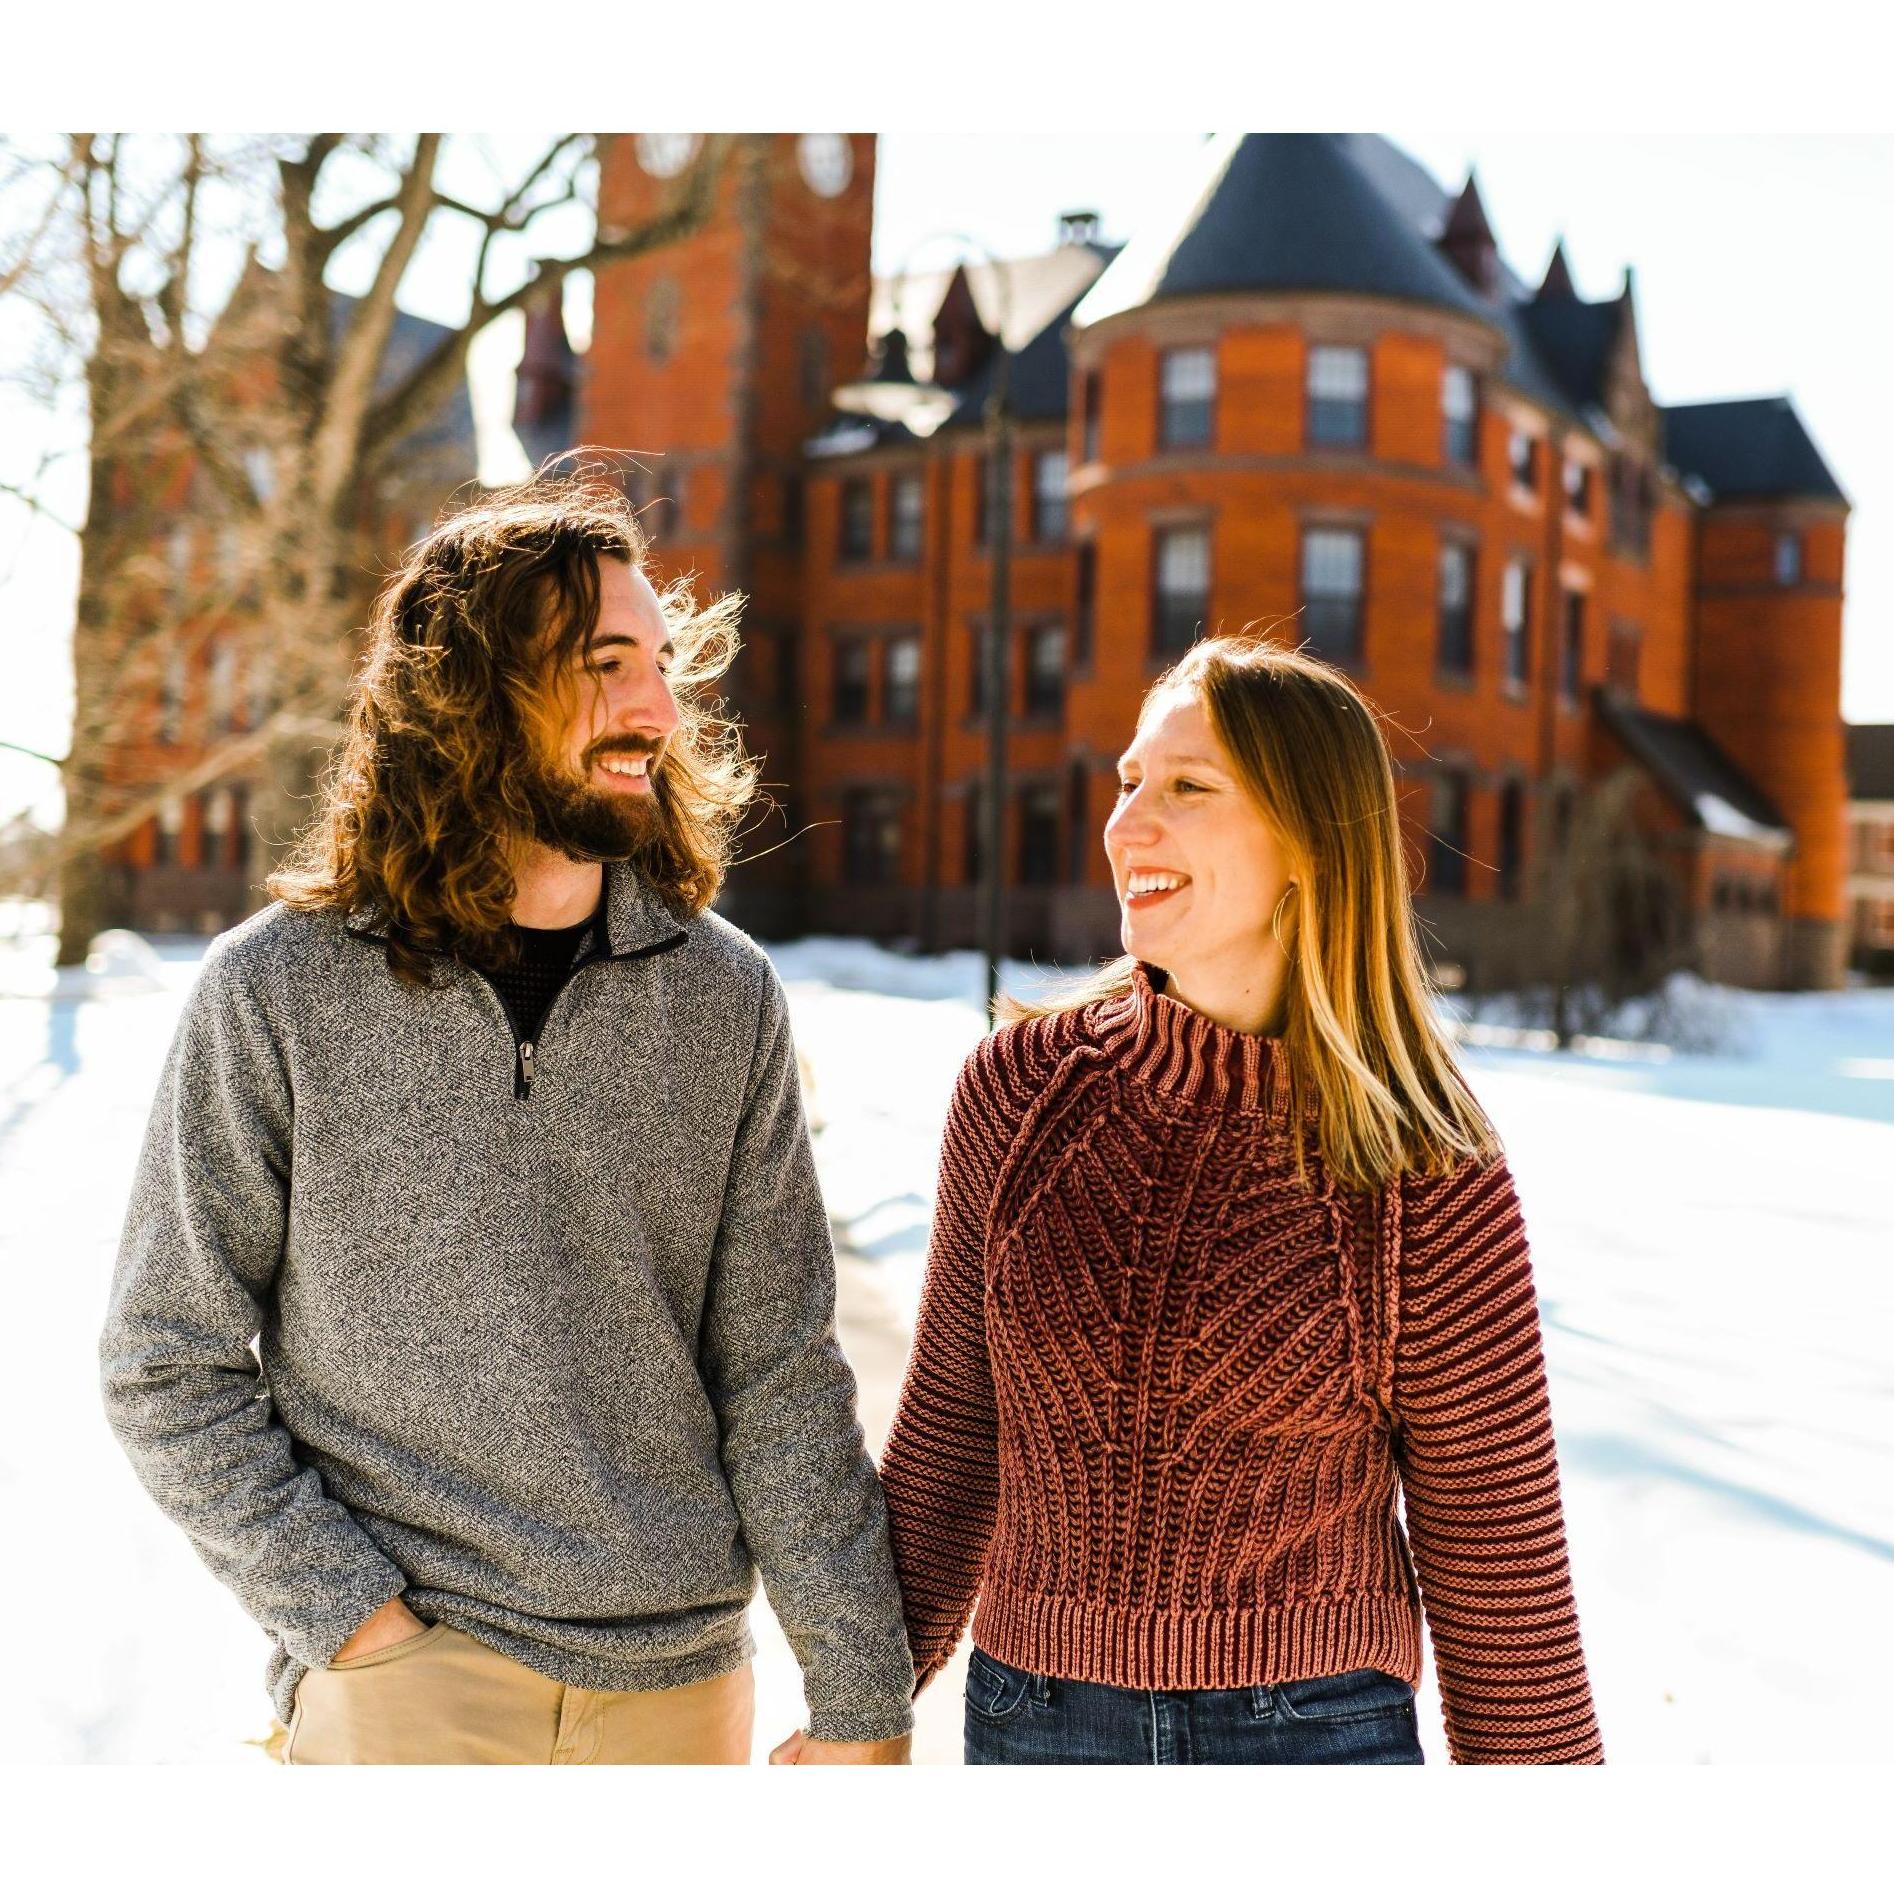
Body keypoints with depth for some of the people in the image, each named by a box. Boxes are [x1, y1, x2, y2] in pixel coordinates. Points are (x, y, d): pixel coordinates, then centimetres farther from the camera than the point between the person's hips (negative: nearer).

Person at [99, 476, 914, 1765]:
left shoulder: (725, 997, -2)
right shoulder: (278, 993, -8)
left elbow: (781, 1377, -1)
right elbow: (168, 1368, -3)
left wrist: (861, 1701, -1)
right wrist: (348, 1613, -11)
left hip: (683, 1685, 3)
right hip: (401, 1690, -2)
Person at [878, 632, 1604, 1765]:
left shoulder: (1431, 1184, -13)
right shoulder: (1020, 1088, -5)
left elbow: (1499, 1564, -5)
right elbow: (951, 1430, 5)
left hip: (1317, 1730, -2)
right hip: (1033, 1719, 3)